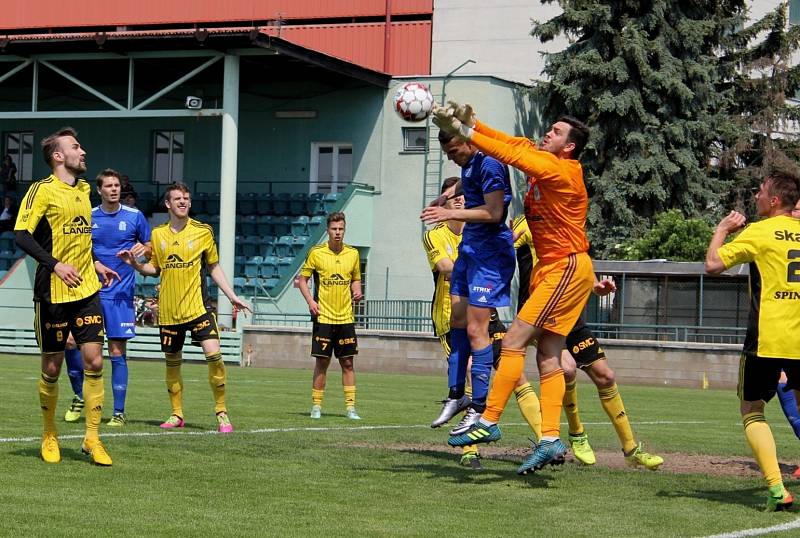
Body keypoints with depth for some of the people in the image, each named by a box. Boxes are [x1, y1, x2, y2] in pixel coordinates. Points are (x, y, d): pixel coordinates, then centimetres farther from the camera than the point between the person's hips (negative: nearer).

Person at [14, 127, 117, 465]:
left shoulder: (83, 189, 14)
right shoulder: (43, 190, -7)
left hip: (86, 290, 5)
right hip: (53, 294, -5)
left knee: (94, 361, -3)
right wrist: (55, 265, -21)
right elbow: (22, 235, -14)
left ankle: (92, 438, 4)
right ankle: (49, 435, 21)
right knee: (52, 367, 3)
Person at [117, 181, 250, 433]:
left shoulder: (203, 231, 1)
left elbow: (214, 268, 8)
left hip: (198, 305, -2)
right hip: (168, 309, 3)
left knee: (213, 354, -16)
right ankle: (177, 414, 23)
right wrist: (135, 263, -3)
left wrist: (232, 297, 2)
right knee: (172, 362, 8)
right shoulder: (157, 234, 6)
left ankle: (221, 413, -5)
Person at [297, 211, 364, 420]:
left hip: (346, 317, 3)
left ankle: (350, 407, 5)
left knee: (347, 363, 2)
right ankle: (316, 405, 9)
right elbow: (302, 279, 4)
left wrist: (357, 292, -3)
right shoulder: (316, 253, -2)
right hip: (323, 317, -2)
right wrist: (310, 301, -9)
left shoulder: (353, 253, 6)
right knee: (322, 362, 0)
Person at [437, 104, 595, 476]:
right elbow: (515, 144, 9)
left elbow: (512, 155, -19)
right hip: (550, 268, 9)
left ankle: (489, 422, -10)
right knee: (547, 357, 3)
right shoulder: (545, 163, 11)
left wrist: (465, 132, -16)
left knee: (514, 342, -12)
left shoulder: (563, 170, -14)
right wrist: (470, 122, -5)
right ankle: (551, 440, 0)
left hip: (567, 268, -9)